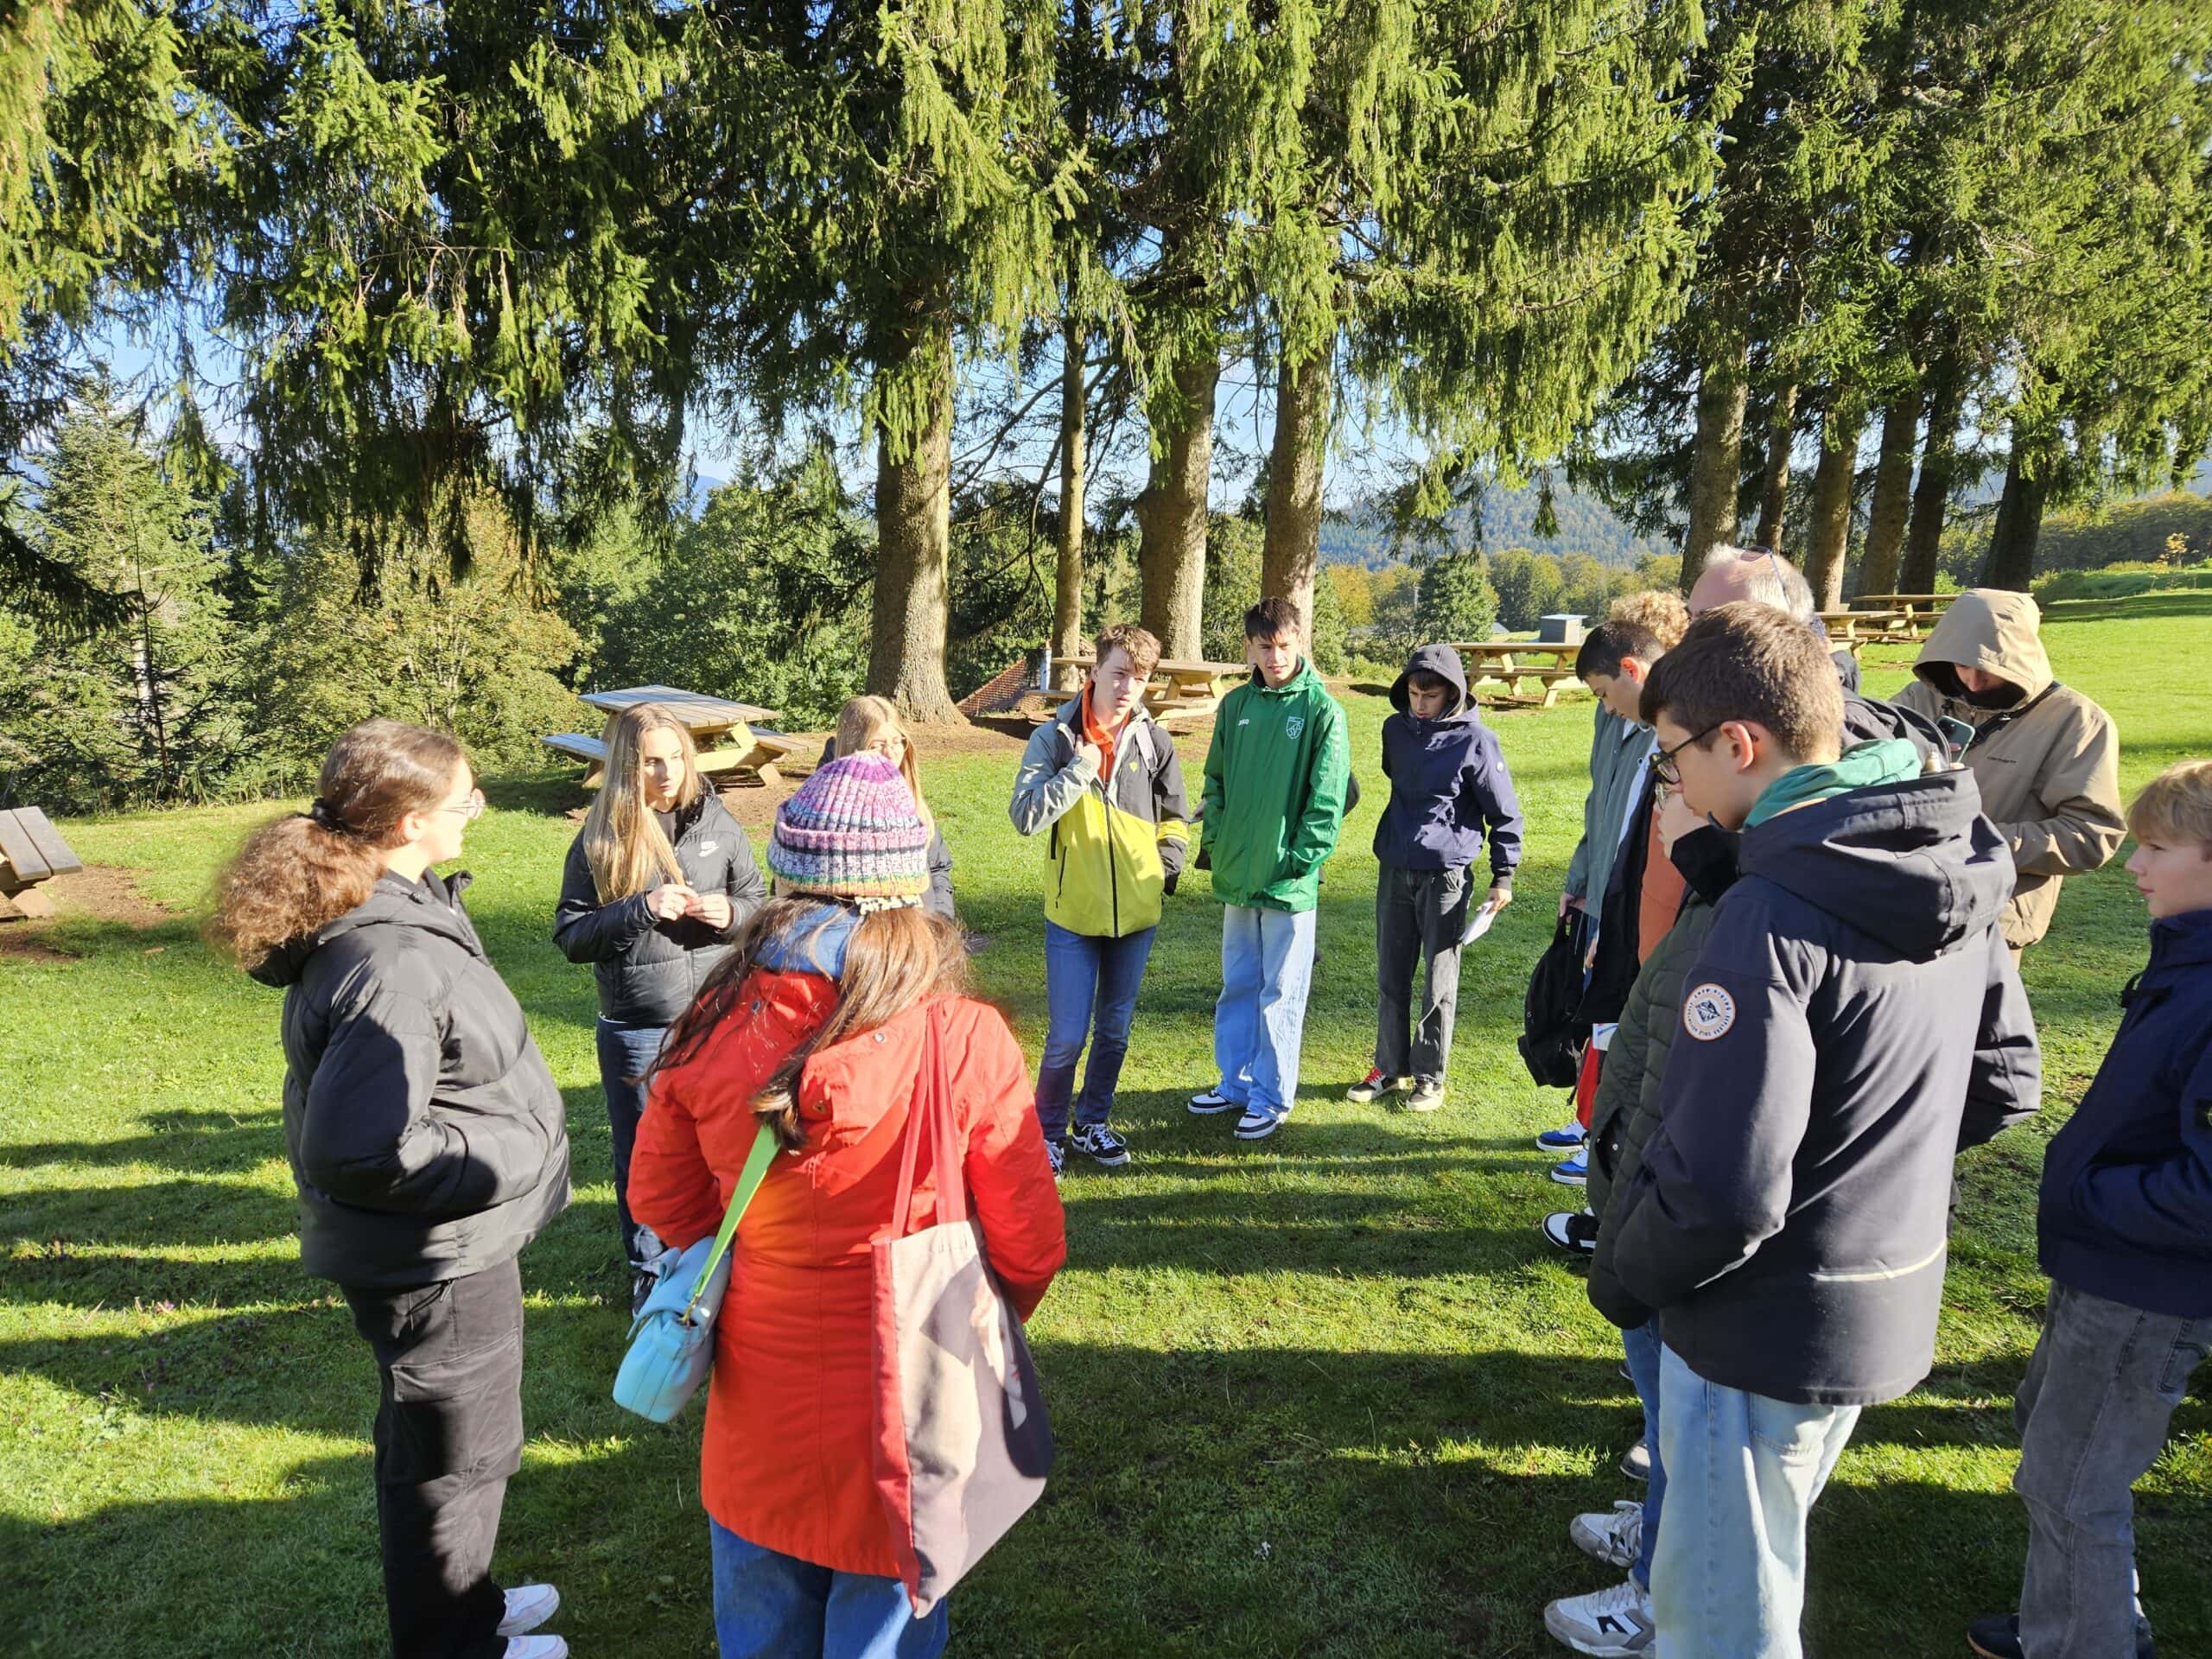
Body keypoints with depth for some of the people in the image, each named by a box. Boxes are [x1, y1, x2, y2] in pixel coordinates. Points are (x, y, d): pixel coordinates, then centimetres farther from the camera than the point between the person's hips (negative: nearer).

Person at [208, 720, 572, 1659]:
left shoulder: (400, 912, 0)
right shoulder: (392, 966, -32)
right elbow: (360, 1149, -33)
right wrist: (514, 1157, -23)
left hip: (443, 1245, 10)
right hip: (436, 1260, -10)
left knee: (430, 1442, 28)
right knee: (455, 1458, 13)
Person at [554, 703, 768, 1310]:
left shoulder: (715, 821, 0)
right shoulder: (600, 838, -5)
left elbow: (758, 899, 9)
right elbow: (569, 934, -6)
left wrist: (730, 913, -13)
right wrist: (640, 909, -20)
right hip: (637, 1031, -1)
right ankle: (649, 1275, 33)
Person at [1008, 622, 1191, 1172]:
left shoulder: (1154, 741, 0)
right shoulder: (1054, 737, -6)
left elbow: (1174, 819, 14)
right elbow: (1025, 815, -16)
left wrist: (1167, 867, 1)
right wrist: (1081, 770, -18)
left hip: (1136, 912, 3)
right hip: (1073, 913, -3)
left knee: (1115, 1029, 15)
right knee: (1067, 1035, -2)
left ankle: (1093, 1124, 33)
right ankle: (1048, 1133, 18)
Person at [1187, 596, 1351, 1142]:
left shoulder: (1322, 709, -9)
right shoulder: (1236, 704, 7)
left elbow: (1327, 798, -11)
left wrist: (1300, 861, -13)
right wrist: (1216, 840, 6)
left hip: (1288, 883, -5)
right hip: (1236, 874, 5)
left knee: (1280, 993, 5)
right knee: (1237, 985, 16)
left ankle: (1271, 1096, 17)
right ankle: (1236, 1081, 29)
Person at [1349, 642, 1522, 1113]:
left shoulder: (1475, 740, -10)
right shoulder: (1396, 729, 5)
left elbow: (1505, 814, -3)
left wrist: (1503, 877, -2)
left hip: (1445, 875, -5)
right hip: (1394, 871, 5)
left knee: (1438, 981, 5)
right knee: (1390, 977, 11)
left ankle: (1430, 1076, 17)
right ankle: (1390, 1068, 23)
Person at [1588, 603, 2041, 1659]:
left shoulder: (1772, 914, -28)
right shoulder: (1954, 874, -1)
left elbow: (1720, 1191, -29)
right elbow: (2004, 1083, 11)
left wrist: (1620, 1276, -12)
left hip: (1768, 1329, -8)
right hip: (1894, 1307, 9)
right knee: (1766, 1567, 30)